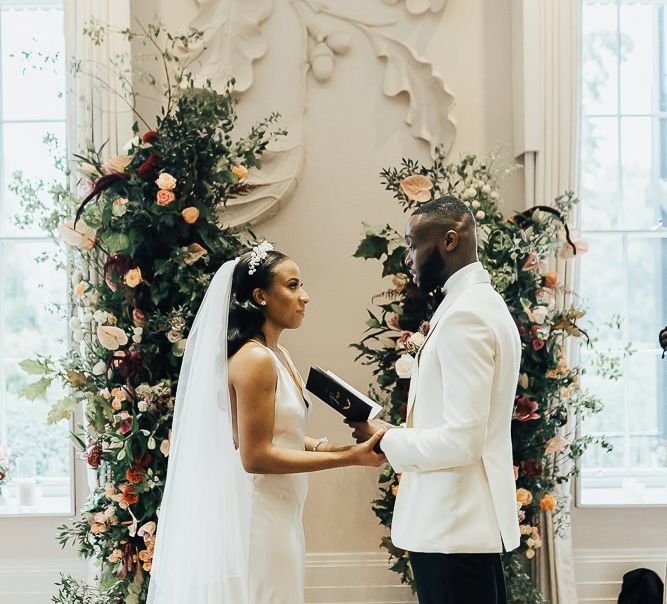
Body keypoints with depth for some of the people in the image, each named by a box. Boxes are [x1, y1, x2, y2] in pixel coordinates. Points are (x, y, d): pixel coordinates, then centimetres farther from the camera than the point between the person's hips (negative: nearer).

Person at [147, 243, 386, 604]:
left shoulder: (278, 356, 11)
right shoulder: (254, 359, -18)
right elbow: (256, 456, -22)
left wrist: (331, 447, -2)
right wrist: (348, 458, -20)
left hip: (274, 515, 9)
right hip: (253, 516, -9)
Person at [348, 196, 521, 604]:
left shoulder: (465, 315, -18)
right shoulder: (481, 301, 14)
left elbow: (462, 439, -23)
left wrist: (387, 439, -10)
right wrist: (397, 434, 9)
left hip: (454, 528, -10)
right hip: (475, 522, 10)